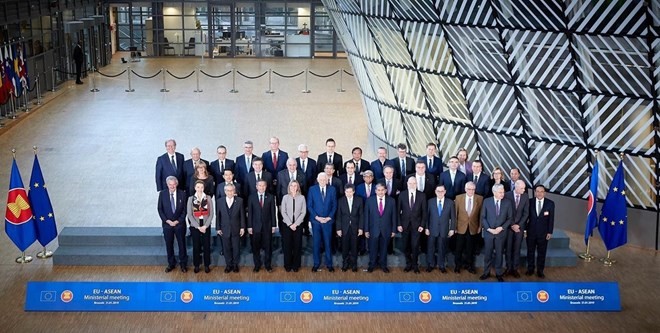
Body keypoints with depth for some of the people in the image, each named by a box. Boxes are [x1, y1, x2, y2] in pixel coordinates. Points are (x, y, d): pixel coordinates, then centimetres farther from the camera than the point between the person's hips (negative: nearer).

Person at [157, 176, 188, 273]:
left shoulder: (182, 194, -5)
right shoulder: (162, 194, -3)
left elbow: (184, 210, -3)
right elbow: (160, 209, -1)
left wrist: (178, 221, -11)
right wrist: (167, 221, -11)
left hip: (179, 224, -1)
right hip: (167, 224, 1)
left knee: (182, 244, 8)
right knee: (169, 245, 9)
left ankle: (183, 264, 21)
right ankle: (171, 264, 23)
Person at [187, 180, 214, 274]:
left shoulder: (208, 198, 0)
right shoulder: (191, 199, -1)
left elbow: (211, 214, -1)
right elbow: (190, 215, -3)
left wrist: (205, 226, -11)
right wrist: (198, 227, -10)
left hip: (206, 226, 0)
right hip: (195, 226, 0)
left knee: (207, 246, 4)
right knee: (196, 246, 5)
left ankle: (207, 265, 16)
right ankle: (196, 265, 18)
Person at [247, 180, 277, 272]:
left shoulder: (270, 197, 2)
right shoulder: (251, 197, 1)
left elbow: (273, 212, 3)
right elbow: (250, 213, 0)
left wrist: (273, 225, 0)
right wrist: (249, 226, -3)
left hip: (267, 226, 0)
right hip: (256, 226, 0)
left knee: (268, 246, 7)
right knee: (255, 247, 6)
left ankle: (268, 265, 19)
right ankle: (257, 265, 18)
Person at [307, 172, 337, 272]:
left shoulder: (332, 189, 3)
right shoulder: (312, 189, 0)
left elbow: (334, 205, 4)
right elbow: (309, 206, -1)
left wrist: (329, 217, -7)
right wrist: (317, 217, -10)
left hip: (328, 220, 0)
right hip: (315, 220, 0)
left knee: (328, 242, 5)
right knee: (316, 243, 4)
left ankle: (329, 264, 14)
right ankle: (316, 264, 14)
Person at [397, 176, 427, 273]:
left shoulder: (422, 195, -1)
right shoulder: (402, 194, 0)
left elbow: (424, 211, 1)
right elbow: (398, 211, 2)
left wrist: (422, 225, -4)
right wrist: (399, 224, -4)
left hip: (416, 225, -1)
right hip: (405, 225, 1)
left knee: (415, 246, 0)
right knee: (406, 247, 7)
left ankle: (415, 265, 16)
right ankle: (408, 264, 23)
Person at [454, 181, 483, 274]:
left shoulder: (479, 199, -6)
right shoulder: (458, 198, -7)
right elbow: (455, 213, -2)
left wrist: (480, 226, 2)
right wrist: (454, 226, -1)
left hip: (473, 228, 0)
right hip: (461, 227, 0)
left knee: (470, 248, 13)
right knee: (459, 248, 10)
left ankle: (469, 265, 29)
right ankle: (457, 265, 25)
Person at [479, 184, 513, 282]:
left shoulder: (507, 203, -3)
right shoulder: (486, 201, -4)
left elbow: (510, 218, 0)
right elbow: (483, 217, -2)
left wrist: (501, 228, -12)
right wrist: (489, 229, -12)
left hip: (501, 232, 0)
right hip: (488, 232, 0)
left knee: (499, 253, 9)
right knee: (488, 253, 8)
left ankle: (499, 273, 21)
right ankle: (486, 272, 21)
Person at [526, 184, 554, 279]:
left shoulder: (550, 203, -6)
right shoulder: (530, 202, -5)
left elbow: (551, 219, -3)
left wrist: (550, 232, -5)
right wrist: (523, 229, -2)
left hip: (543, 232, -1)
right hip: (531, 232, 1)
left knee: (542, 252, 8)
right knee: (530, 251, 12)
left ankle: (540, 270, 19)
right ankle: (530, 269, 25)